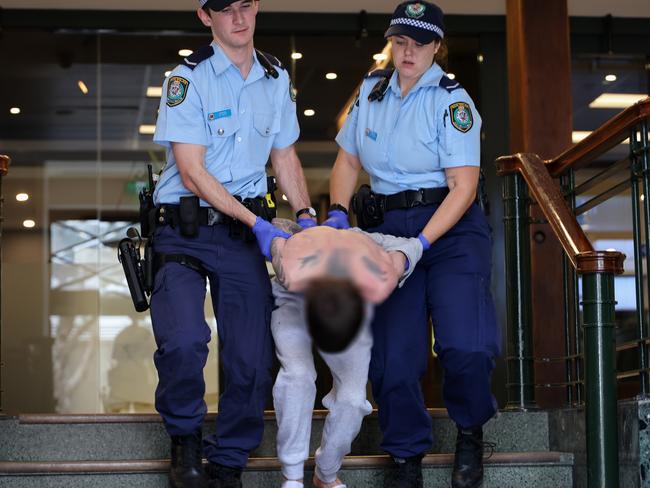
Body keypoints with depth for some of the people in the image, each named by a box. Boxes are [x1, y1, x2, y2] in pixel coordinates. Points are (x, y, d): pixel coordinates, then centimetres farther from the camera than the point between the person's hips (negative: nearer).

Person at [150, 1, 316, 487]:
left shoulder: (276, 78, 9)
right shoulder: (187, 79, -8)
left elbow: (286, 157, 19)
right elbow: (192, 173, -14)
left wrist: (307, 217, 4)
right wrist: (258, 223, -16)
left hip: (244, 233, 5)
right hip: (185, 231, -4)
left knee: (253, 360, 0)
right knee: (184, 341, -25)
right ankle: (184, 438, 3)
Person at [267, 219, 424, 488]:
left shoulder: (377, 285, -40)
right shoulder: (292, 274, -44)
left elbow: (408, 245, -19)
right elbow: (278, 227, -22)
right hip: (293, 302, -1)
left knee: (352, 397, -12)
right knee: (298, 375, -28)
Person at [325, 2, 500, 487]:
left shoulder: (452, 101, -9)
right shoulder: (372, 90, 7)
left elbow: (464, 185, -15)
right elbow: (348, 160, 17)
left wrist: (421, 243, -24)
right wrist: (338, 213, 0)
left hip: (450, 228, -4)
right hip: (387, 228, 4)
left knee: (466, 347, -20)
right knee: (392, 356, -1)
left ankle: (470, 433, 10)